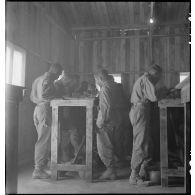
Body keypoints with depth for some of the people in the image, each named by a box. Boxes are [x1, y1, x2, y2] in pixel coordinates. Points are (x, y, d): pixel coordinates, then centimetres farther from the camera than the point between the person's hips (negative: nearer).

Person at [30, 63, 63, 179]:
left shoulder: (38, 79, 20)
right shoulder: (48, 80, -10)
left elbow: (32, 97, 19)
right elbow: (44, 95, -22)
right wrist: (56, 95, -9)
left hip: (38, 109, 10)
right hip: (45, 110, -10)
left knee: (43, 140, 14)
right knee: (44, 141, -6)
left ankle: (40, 166, 19)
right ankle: (38, 170, -2)